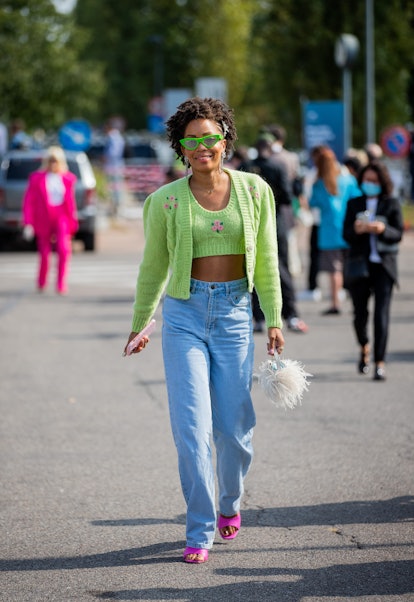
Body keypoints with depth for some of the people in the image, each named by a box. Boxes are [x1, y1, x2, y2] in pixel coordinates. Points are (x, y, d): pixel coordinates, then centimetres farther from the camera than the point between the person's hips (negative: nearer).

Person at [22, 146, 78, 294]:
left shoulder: (68, 179, 5)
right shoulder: (37, 178, -2)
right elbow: (29, 201, -2)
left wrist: (73, 220, 17)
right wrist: (28, 223, -9)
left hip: (62, 217, 1)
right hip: (43, 218, -1)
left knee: (64, 249, -18)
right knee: (44, 253, 5)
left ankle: (61, 285, -10)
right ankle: (41, 283, 29)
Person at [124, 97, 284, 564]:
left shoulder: (254, 191, 2)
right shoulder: (166, 201, -1)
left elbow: (265, 261, 9)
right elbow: (153, 267, 12)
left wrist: (274, 320, 8)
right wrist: (139, 325, 19)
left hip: (235, 312, 1)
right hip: (184, 314, -1)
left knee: (234, 426, 5)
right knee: (192, 426, -8)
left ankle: (230, 503, 34)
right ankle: (200, 532, 0)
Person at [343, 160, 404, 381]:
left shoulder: (391, 204, 5)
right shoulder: (354, 204, 10)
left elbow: (398, 234, 0)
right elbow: (346, 234, 5)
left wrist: (383, 229, -20)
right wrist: (356, 230, -18)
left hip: (383, 265, -2)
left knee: (381, 314, -10)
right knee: (360, 313, 6)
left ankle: (380, 363, -8)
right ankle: (364, 348, 36)